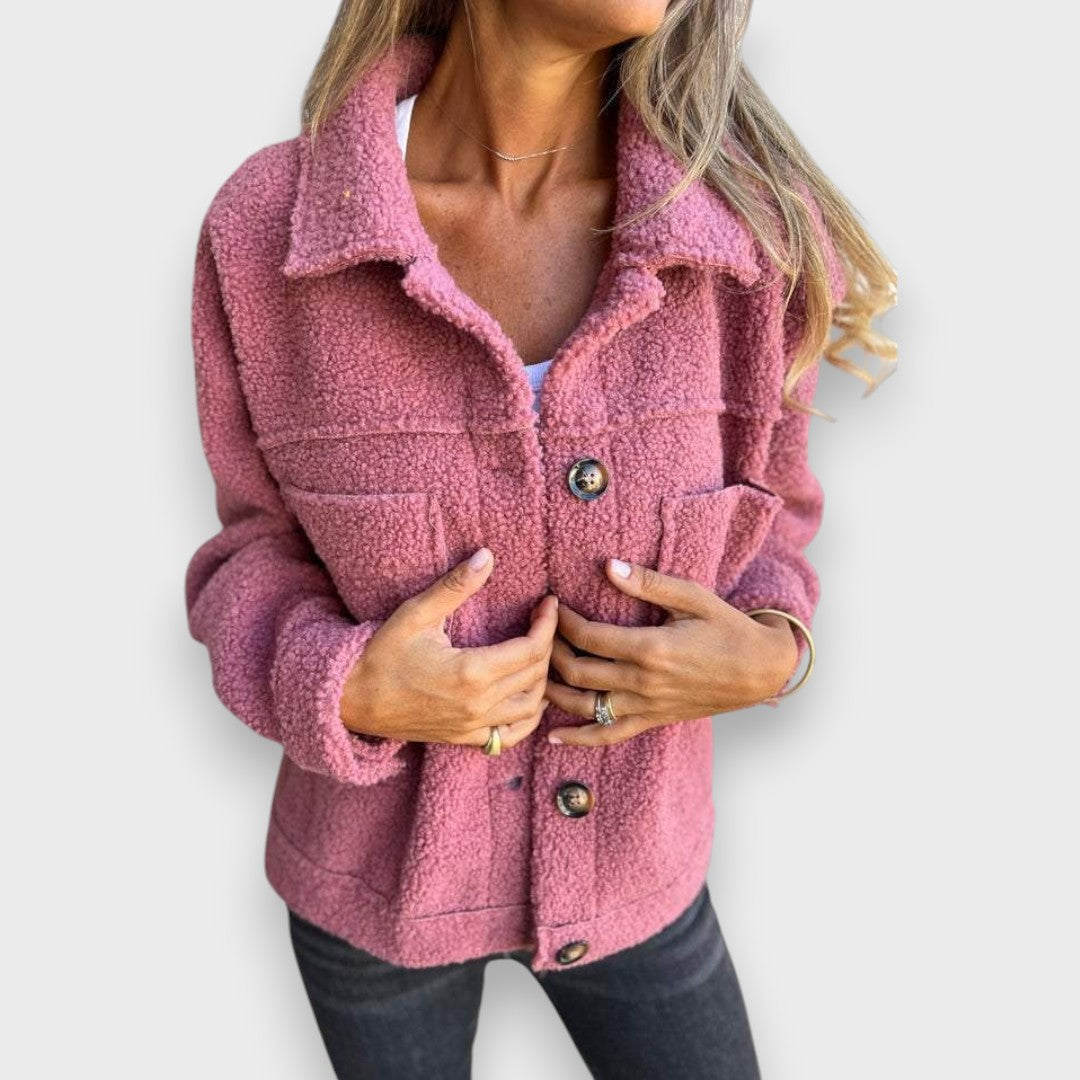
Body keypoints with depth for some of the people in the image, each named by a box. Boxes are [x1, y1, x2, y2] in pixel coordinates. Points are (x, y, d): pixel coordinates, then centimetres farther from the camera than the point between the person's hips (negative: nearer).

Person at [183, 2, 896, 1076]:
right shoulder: (266, 226, -21)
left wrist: (769, 657, -22)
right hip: (380, 861, 0)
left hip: (625, 863, 1)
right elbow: (263, 555, -7)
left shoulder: (751, 223, -20)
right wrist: (344, 693, -28)